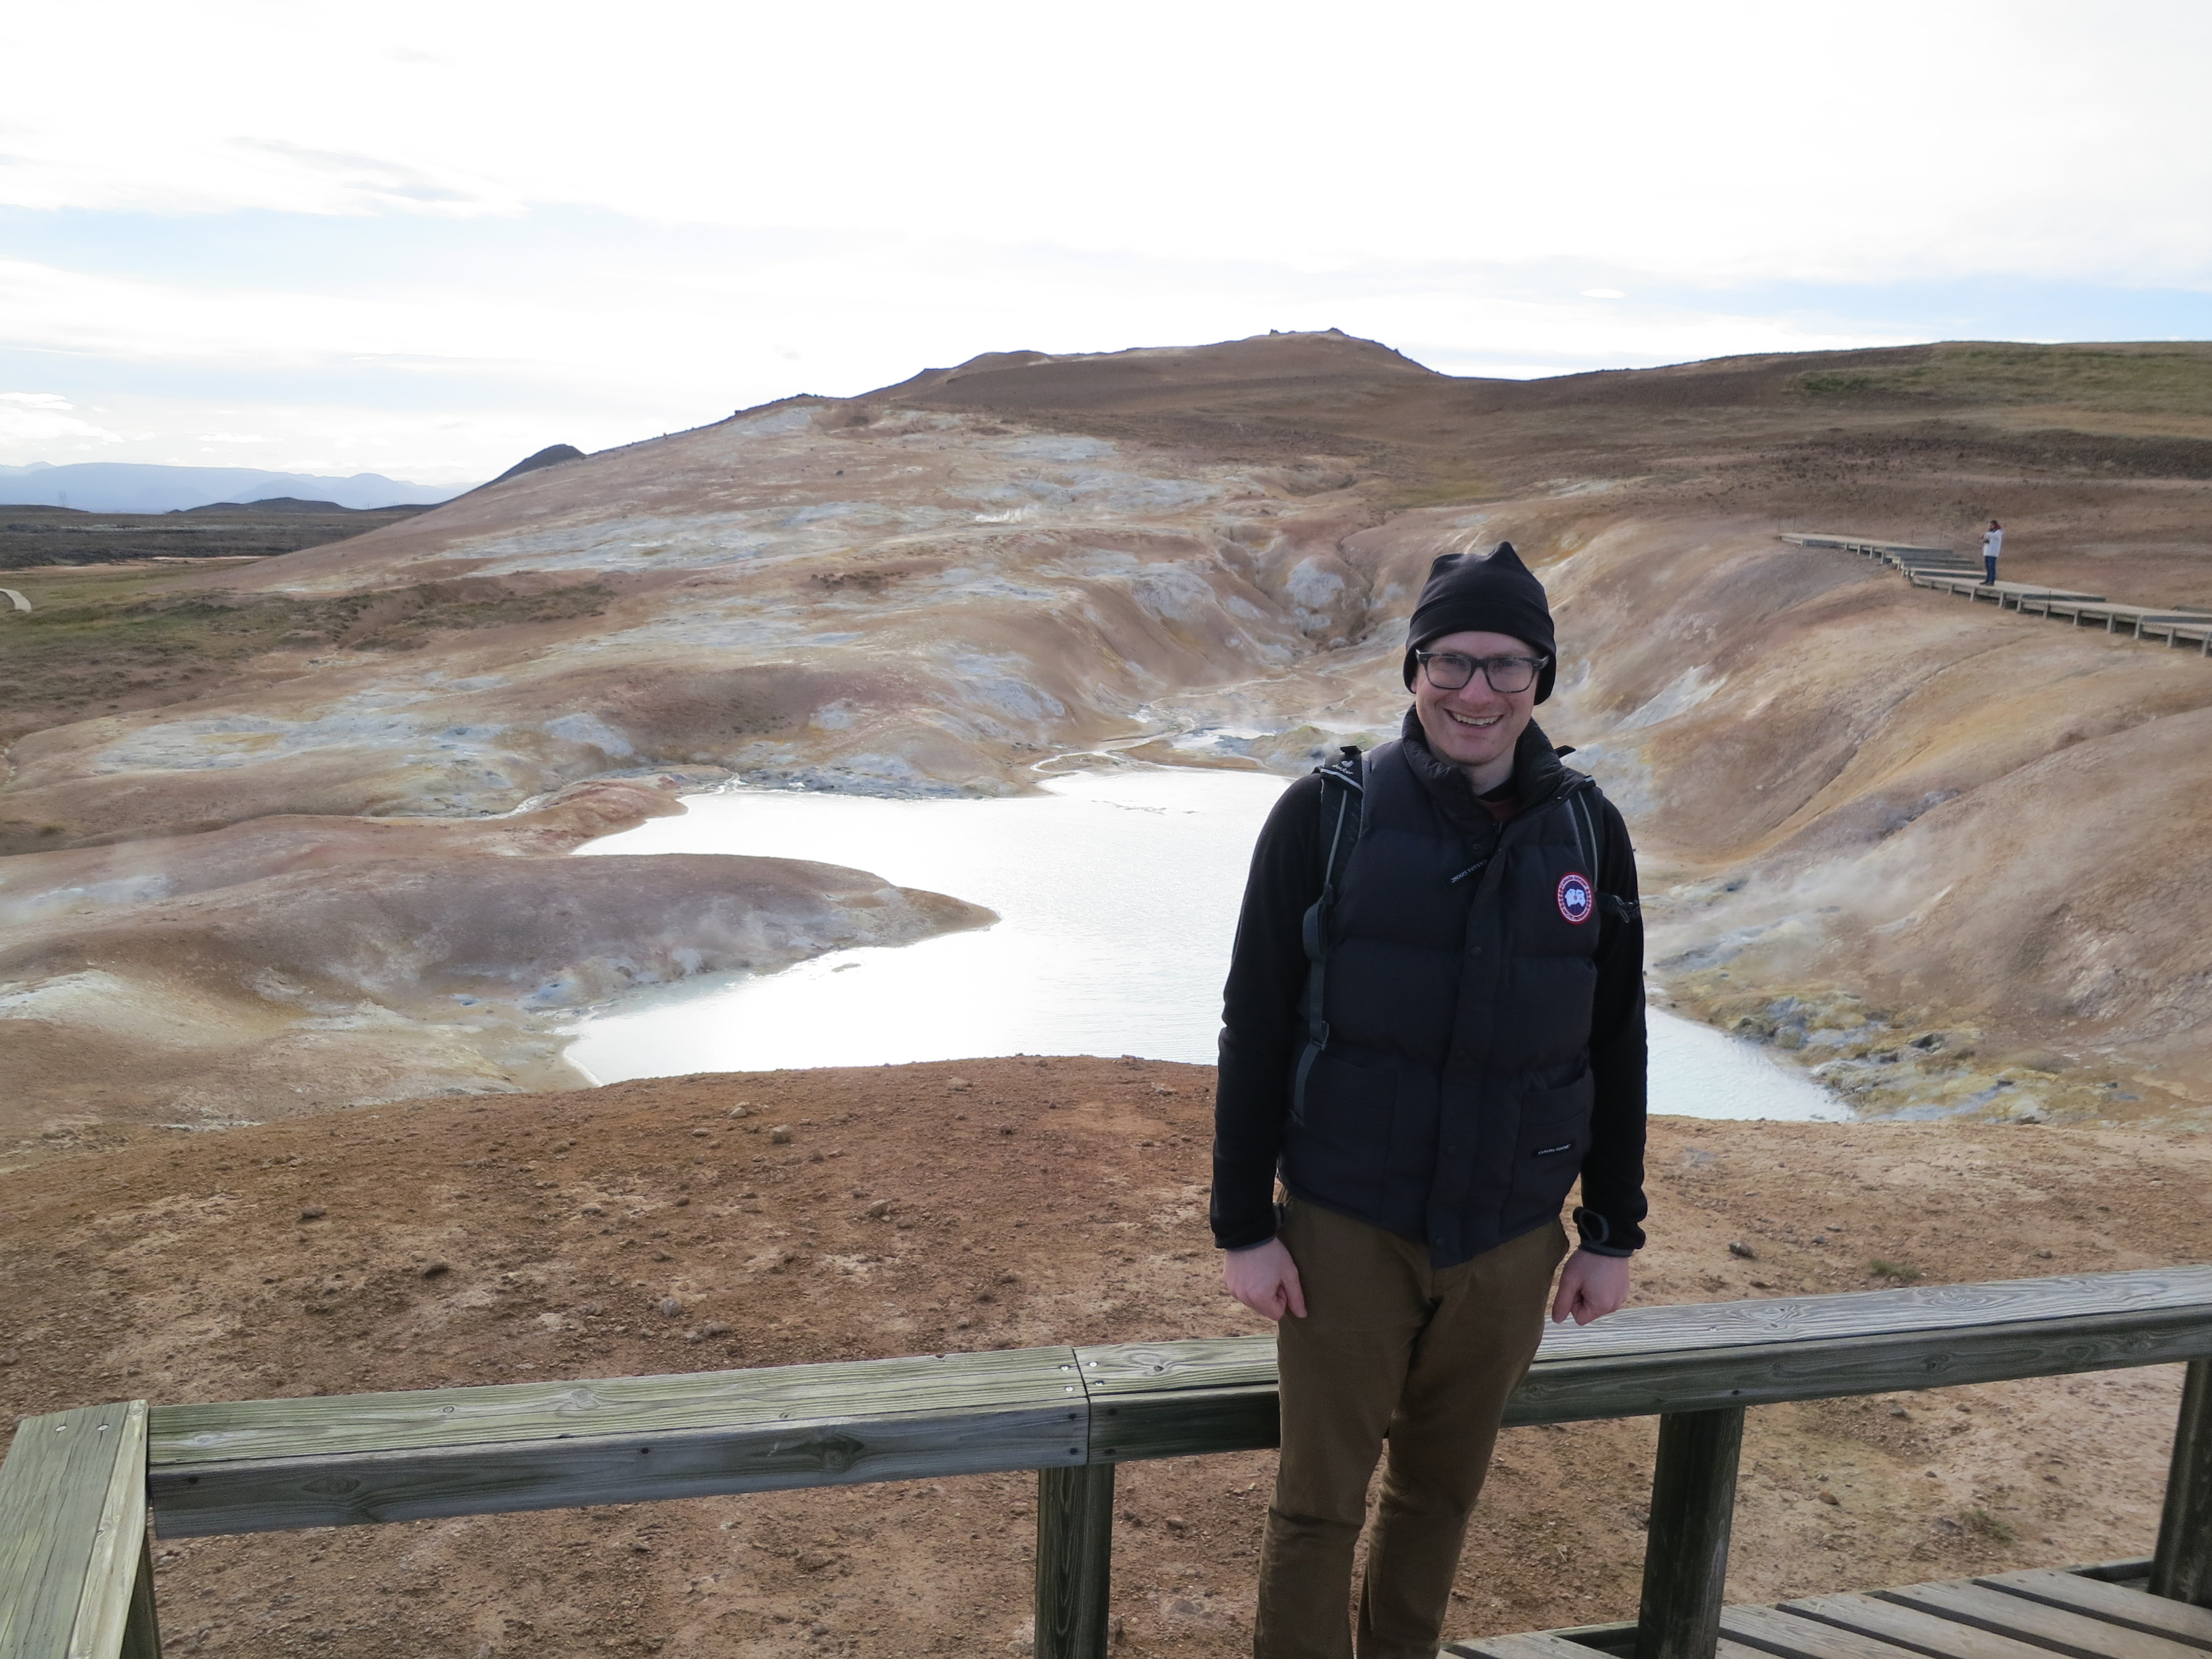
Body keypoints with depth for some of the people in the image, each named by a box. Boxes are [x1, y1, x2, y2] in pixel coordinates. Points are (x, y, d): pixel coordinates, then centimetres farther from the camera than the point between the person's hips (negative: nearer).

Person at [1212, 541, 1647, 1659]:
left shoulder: (1588, 834, -1)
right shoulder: (1328, 816, -10)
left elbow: (1615, 1049, 6)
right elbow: (1255, 1032, -6)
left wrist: (1613, 1234, 8)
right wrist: (1242, 1227, -6)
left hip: (1511, 1238, 3)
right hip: (1347, 1229, -2)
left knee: (1442, 1491, 19)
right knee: (1318, 1502, 7)